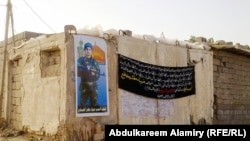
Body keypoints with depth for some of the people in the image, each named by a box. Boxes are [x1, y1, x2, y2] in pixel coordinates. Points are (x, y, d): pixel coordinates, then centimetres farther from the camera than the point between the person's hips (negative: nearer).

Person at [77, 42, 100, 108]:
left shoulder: (94, 62, 8)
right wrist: (89, 72, -14)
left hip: (93, 86, 3)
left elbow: (98, 74, 3)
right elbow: (78, 73, -8)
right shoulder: (80, 60, 0)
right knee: (83, 104, -2)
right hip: (84, 85, -3)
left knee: (94, 104, 6)